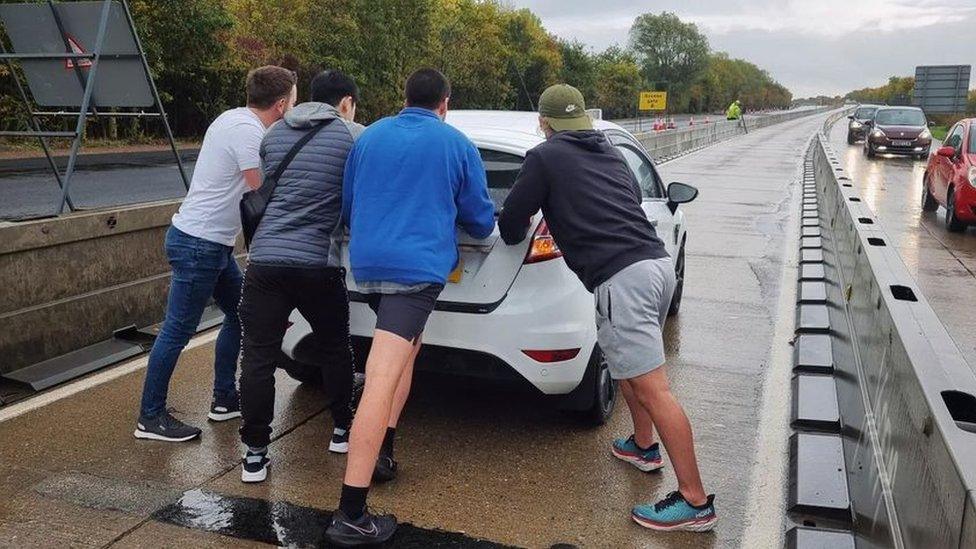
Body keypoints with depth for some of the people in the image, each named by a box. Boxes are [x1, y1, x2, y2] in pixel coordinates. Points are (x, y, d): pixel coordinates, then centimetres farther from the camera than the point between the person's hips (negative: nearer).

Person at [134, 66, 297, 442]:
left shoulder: (235, 119, 11)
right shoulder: (249, 132, -19)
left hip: (212, 243, 10)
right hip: (199, 244, -10)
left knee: (239, 315, 16)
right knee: (178, 331, -2)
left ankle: (224, 400, 25)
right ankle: (150, 418, 9)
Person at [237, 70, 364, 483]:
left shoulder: (274, 134, 16)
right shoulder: (354, 137, 1)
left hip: (264, 259, 3)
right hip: (317, 262, -2)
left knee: (258, 358, 6)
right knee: (335, 349, 18)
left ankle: (254, 454, 9)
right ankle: (343, 431, 31)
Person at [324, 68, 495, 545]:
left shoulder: (369, 136, 17)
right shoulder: (457, 145, 7)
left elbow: (346, 208, 25)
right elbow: (481, 223, 12)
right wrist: (447, 215, 35)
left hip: (366, 264, 6)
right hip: (418, 267, -5)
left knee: (406, 348, 29)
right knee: (381, 382, -13)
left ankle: (381, 454, 25)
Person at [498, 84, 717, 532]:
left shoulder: (545, 157, 3)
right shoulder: (610, 153, 22)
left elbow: (510, 227, 5)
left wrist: (515, 232, 28)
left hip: (621, 277, -8)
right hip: (657, 262, 8)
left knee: (653, 390, -7)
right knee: (627, 360, 29)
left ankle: (694, 501, -4)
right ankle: (643, 446, 42)